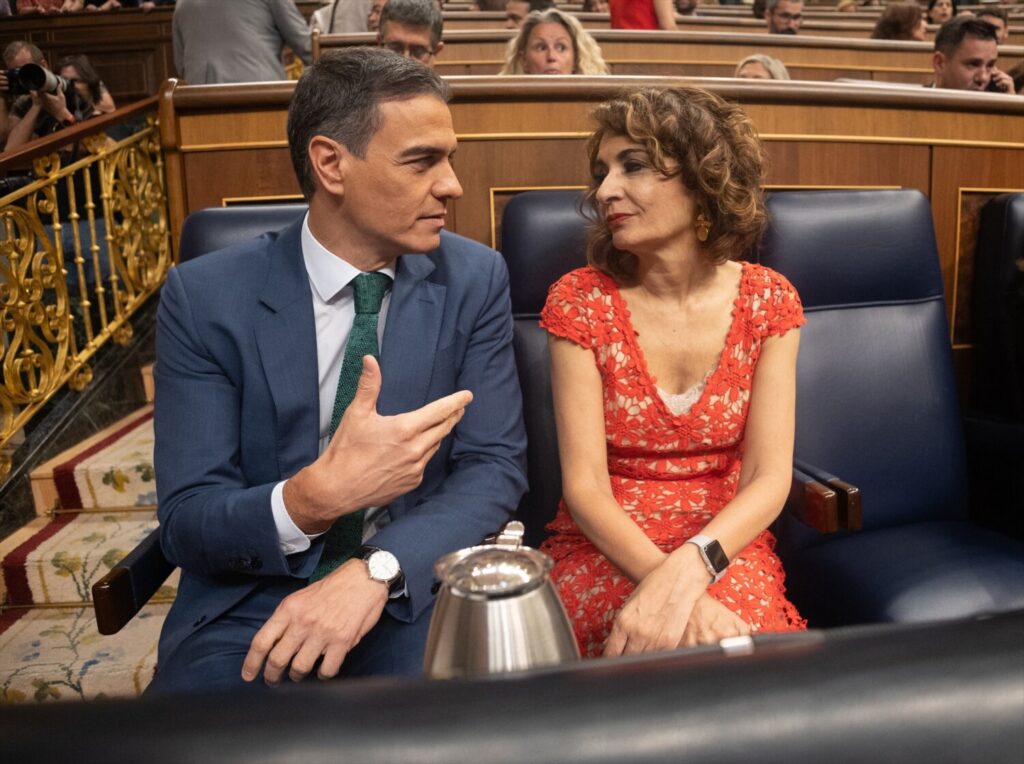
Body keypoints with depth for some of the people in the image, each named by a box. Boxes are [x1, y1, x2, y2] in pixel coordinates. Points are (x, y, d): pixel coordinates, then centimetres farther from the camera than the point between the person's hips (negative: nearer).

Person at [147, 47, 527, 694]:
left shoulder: (474, 279, -3)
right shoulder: (204, 297, -7)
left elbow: (495, 466, -6)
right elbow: (187, 524, -8)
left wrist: (375, 571, -22)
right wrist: (312, 498, -29)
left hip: (415, 591, 1)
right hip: (251, 603, 0)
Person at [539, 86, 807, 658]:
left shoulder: (767, 300, -1)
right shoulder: (579, 300, -6)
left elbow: (769, 478, -7)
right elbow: (585, 485, -10)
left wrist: (686, 571, -25)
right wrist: (663, 579, -27)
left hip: (727, 548, 2)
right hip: (605, 549, -1)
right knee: (667, 650, -31)